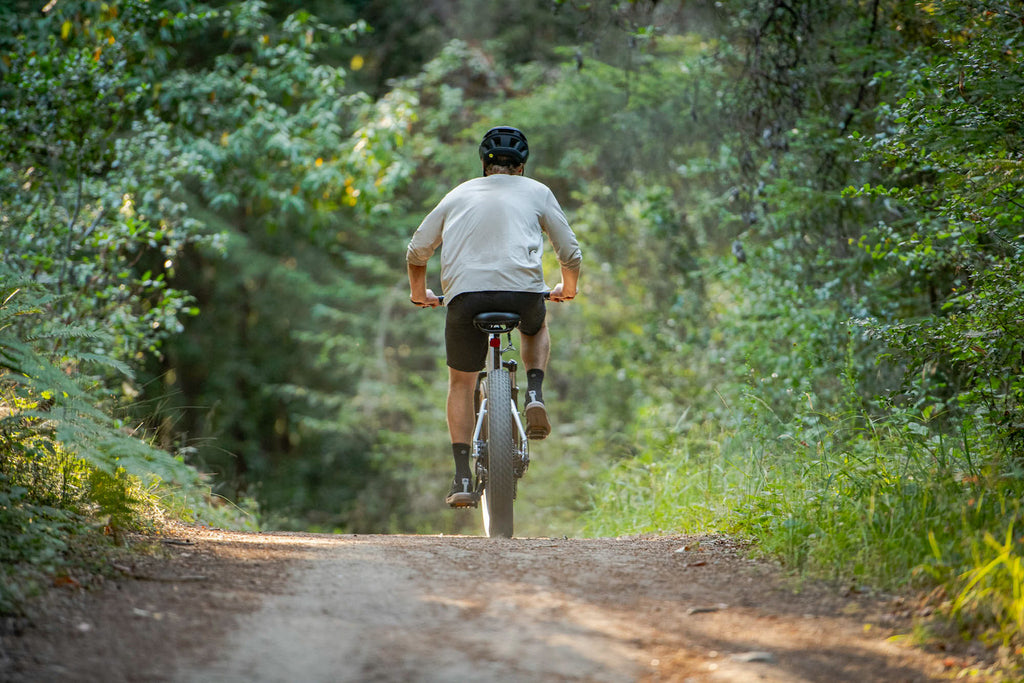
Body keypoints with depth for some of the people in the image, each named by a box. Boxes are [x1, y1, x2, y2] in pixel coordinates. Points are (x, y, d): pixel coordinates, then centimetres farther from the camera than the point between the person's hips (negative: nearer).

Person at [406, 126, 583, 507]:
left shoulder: (459, 194, 23)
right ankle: (534, 395, 9)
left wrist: (419, 293, 40)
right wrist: (567, 290, 38)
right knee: (537, 328, 35)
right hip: (523, 291, 0)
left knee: (461, 383, 17)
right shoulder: (537, 192, 19)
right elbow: (571, 254, 18)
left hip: (464, 294, 0)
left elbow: (416, 252, 23)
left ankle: (462, 478, 6)